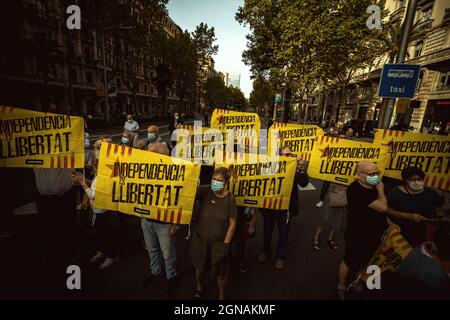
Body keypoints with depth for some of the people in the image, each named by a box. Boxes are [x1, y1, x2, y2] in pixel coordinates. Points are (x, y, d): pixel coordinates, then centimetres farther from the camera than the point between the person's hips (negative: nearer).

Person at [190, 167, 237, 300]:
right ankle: (199, 287, 60)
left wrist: (225, 244, -10)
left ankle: (221, 295, 51)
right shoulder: (205, 190, -16)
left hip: (219, 242, -1)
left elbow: (232, 224, -12)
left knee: (221, 272, 20)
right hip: (200, 239, 2)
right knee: (199, 266, 27)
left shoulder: (230, 199, -18)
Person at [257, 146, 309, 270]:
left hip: (286, 207, -1)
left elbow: (304, 183, -18)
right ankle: (266, 251, 48)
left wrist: (302, 169, -32)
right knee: (267, 231, 21)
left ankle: (280, 256, 43)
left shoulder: (295, 167, -11)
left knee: (283, 234, 18)